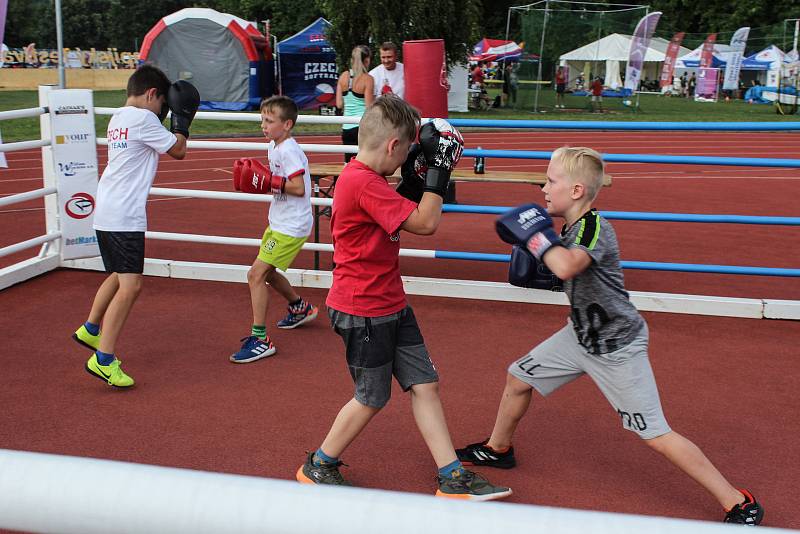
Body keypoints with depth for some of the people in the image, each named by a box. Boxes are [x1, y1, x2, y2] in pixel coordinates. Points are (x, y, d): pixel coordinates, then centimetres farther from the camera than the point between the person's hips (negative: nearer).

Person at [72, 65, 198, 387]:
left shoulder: (117, 119, 15)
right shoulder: (142, 119, -12)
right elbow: (178, 150, -5)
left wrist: (163, 116, 22)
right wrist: (182, 118, 7)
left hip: (106, 213, 10)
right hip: (124, 216, -10)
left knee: (119, 276, 27)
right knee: (130, 286, -11)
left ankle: (90, 330, 42)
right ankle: (103, 359, -12)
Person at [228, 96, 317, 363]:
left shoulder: (289, 151, -19)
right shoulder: (273, 147, 10)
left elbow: (299, 188, -26)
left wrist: (269, 181, -23)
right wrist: (258, 180, 3)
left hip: (291, 226, -10)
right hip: (278, 223, 10)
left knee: (256, 274, -14)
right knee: (267, 272, 25)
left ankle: (260, 339, -10)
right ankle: (299, 308, 47)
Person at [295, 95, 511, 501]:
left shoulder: (363, 178, 7)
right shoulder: (364, 183, -24)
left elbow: (397, 214, 21)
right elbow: (425, 224, -25)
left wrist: (415, 180, 8)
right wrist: (439, 171, -18)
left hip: (390, 304, 10)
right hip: (363, 311, -10)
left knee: (424, 384, 8)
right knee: (372, 398, 6)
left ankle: (453, 479, 14)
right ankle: (318, 467, 27)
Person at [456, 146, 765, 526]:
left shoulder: (594, 227, -26)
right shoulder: (572, 228, 1)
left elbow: (567, 267, -46)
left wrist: (534, 233, -32)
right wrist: (540, 269, 0)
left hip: (617, 347, -9)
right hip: (582, 335, 9)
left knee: (655, 435, -8)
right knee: (518, 378, 15)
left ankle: (738, 504, 3)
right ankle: (498, 449, 40)